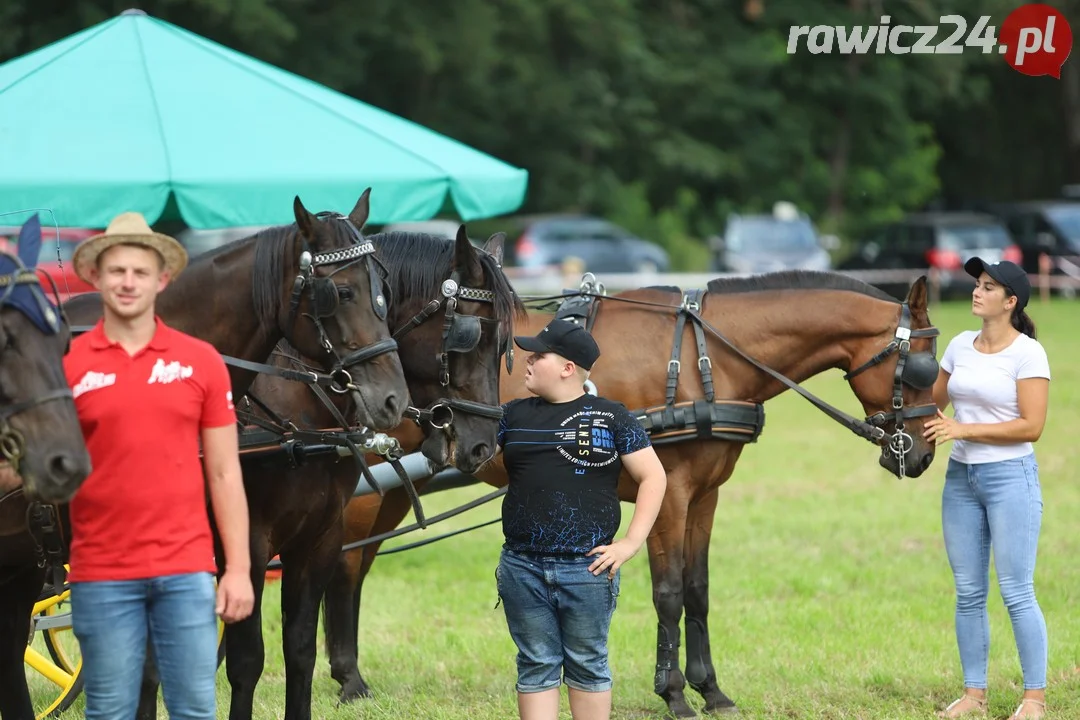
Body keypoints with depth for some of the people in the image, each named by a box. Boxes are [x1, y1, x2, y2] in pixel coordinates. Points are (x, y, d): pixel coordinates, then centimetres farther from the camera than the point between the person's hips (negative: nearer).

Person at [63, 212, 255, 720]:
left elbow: (225, 474, 6)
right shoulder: (67, 364, 2)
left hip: (185, 570, 1)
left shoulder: (201, 361, 5)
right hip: (102, 575, -1)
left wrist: (238, 568, 1)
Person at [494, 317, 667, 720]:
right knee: (536, 666, 6)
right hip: (522, 569, 2)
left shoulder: (611, 418, 0)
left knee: (587, 665, 8)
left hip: (587, 567, -2)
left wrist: (631, 543, -7)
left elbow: (654, 477, 0)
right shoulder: (514, 416, 9)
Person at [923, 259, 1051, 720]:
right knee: (968, 593, 9)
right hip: (961, 477, 7)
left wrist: (964, 430, -20)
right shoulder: (961, 345, 8)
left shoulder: (1027, 353, -11)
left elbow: (1032, 426, -16)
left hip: (1010, 476, -7)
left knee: (1016, 592, -6)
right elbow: (933, 402, 20)